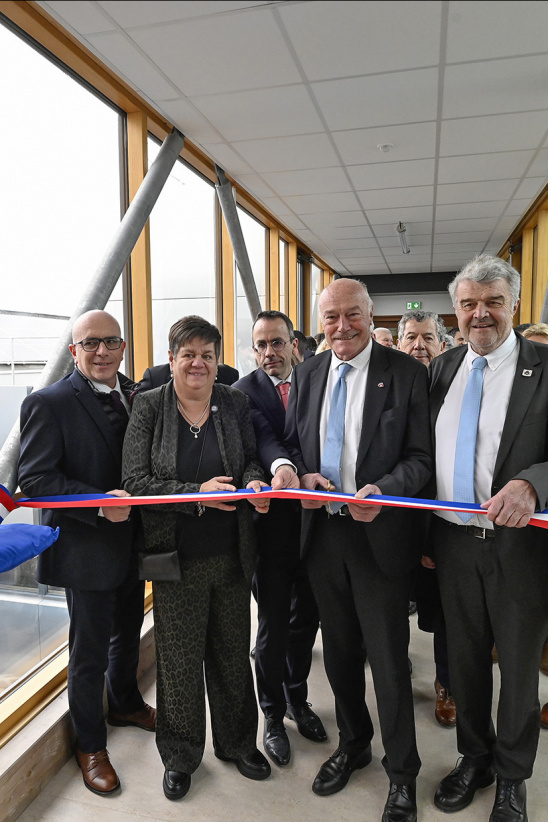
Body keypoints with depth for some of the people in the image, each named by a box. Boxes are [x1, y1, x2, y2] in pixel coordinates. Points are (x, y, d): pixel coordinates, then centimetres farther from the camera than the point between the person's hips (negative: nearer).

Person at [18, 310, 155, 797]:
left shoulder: (137, 396, 3)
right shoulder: (48, 403, -15)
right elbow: (35, 480, -19)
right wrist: (99, 505, -28)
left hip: (132, 539, 6)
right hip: (88, 549, -6)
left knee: (128, 632, 25)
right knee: (89, 651, 12)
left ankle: (125, 703, 52)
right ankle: (90, 745, 36)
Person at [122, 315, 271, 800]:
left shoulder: (234, 403, 1)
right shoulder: (149, 406, -6)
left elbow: (250, 459, 8)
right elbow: (135, 479, -11)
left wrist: (253, 481, -16)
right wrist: (197, 493, -23)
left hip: (232, 555, 3)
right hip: (177, 556, -2)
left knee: (233, 652, 18)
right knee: (180, 660, 13)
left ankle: (238, 742, 43)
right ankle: (180, 756, 38)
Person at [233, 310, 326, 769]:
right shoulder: (245, 391, -7)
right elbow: (262, 436, -25)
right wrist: (282, 466, -45)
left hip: (313, 518, 4)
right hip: (273, 524, -4)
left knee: (306, 617, 19)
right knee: (274, 624, 9)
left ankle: (297, 699, 43)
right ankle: (273, 715, 32)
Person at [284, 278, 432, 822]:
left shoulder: (406, 373, -8)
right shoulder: (307, 374, 6)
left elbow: (420, 456, -9)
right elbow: (290, 442, 11)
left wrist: (383, 490, -26)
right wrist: (302, 476, -10)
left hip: (379, 533, -4)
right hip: (321, 531, 4)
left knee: (388, 658, 8)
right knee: (339, 650, 21)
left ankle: (402, 773, 33)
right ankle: (352, 744, 46)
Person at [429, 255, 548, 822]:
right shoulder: (441, 369, 4)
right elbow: (424, 455, 6)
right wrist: (422, 536, 6)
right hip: (453, 542, 3)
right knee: (465, 659, 20)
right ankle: (474, 758, 45)